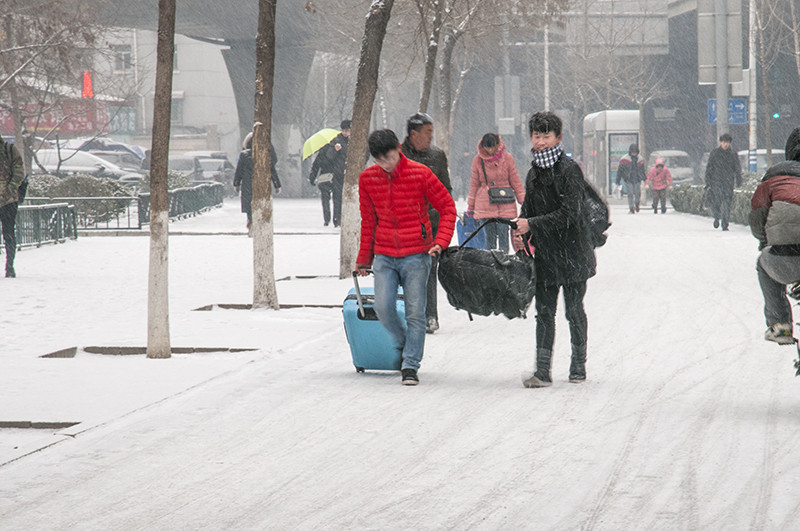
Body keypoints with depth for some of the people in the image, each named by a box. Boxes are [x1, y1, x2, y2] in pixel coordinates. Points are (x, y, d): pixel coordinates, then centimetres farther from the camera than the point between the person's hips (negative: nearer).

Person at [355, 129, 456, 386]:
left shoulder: (420, 174, -7)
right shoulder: (367, 178, 3)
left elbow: (447, 208, 1)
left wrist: (440, 241, -11)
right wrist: (364, 258, 19)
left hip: (416, 255, -3)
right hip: (384, 256, 3)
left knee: (415, 312, -4)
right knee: (383, 307, -11)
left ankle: (410, 366, 4)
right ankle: (404, 343, 16)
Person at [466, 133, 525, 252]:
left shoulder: (507, 158, 0)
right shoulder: (478, 160, 3)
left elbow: (516, 182, 7)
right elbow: (474, 184, 12)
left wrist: (523, 202, 6)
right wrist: (470, 206, 15)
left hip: (505, 206, -1)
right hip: (485, 205, 1)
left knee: (503, 236, -6)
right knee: (489, 237, 0)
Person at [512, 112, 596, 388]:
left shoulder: (569, 170, -11)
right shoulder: (534, 173, 12)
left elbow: (568, 214, -18)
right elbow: (529, 209, 21)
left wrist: (531, 224, -20)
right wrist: (521, 231, 0)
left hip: (572, 253, -6)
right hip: (545, 254, 6)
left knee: (574, 311, 5)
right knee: (544, 311, 0)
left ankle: (579, 365, 18)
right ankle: (542, 372, -4)